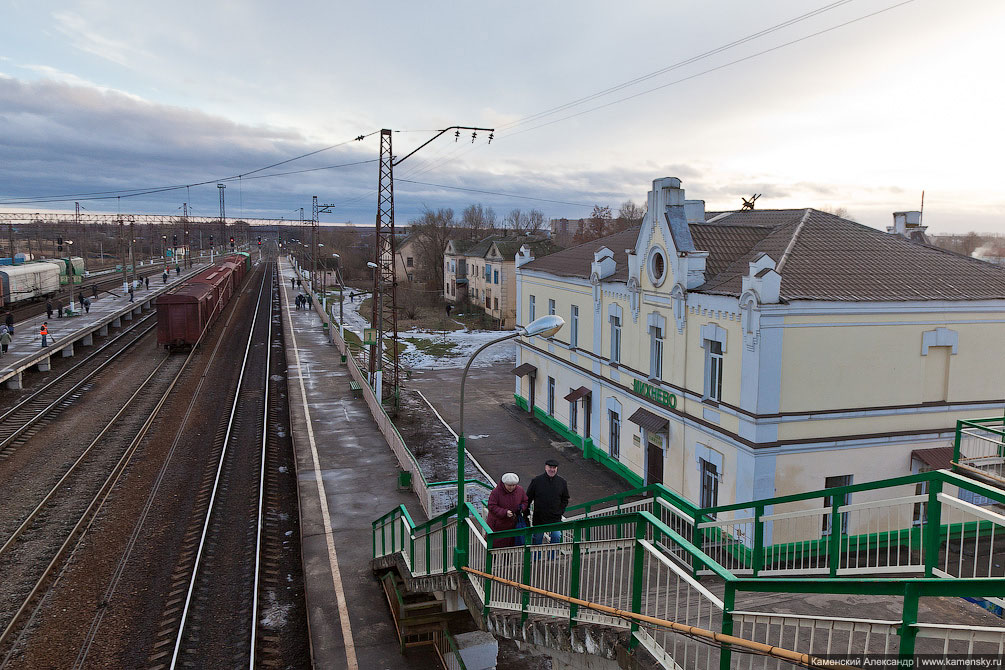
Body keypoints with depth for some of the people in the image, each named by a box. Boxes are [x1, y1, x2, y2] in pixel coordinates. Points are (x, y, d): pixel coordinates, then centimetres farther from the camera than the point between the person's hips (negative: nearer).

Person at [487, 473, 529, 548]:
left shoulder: (520, 490, -4)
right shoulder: (496, 491, -19)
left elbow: (525, 502, 10)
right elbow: (491, 506, -20)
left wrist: (522, 508, -13)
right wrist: (505, 512, -30)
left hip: (512, 524, 4)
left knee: (510, 543, 12)